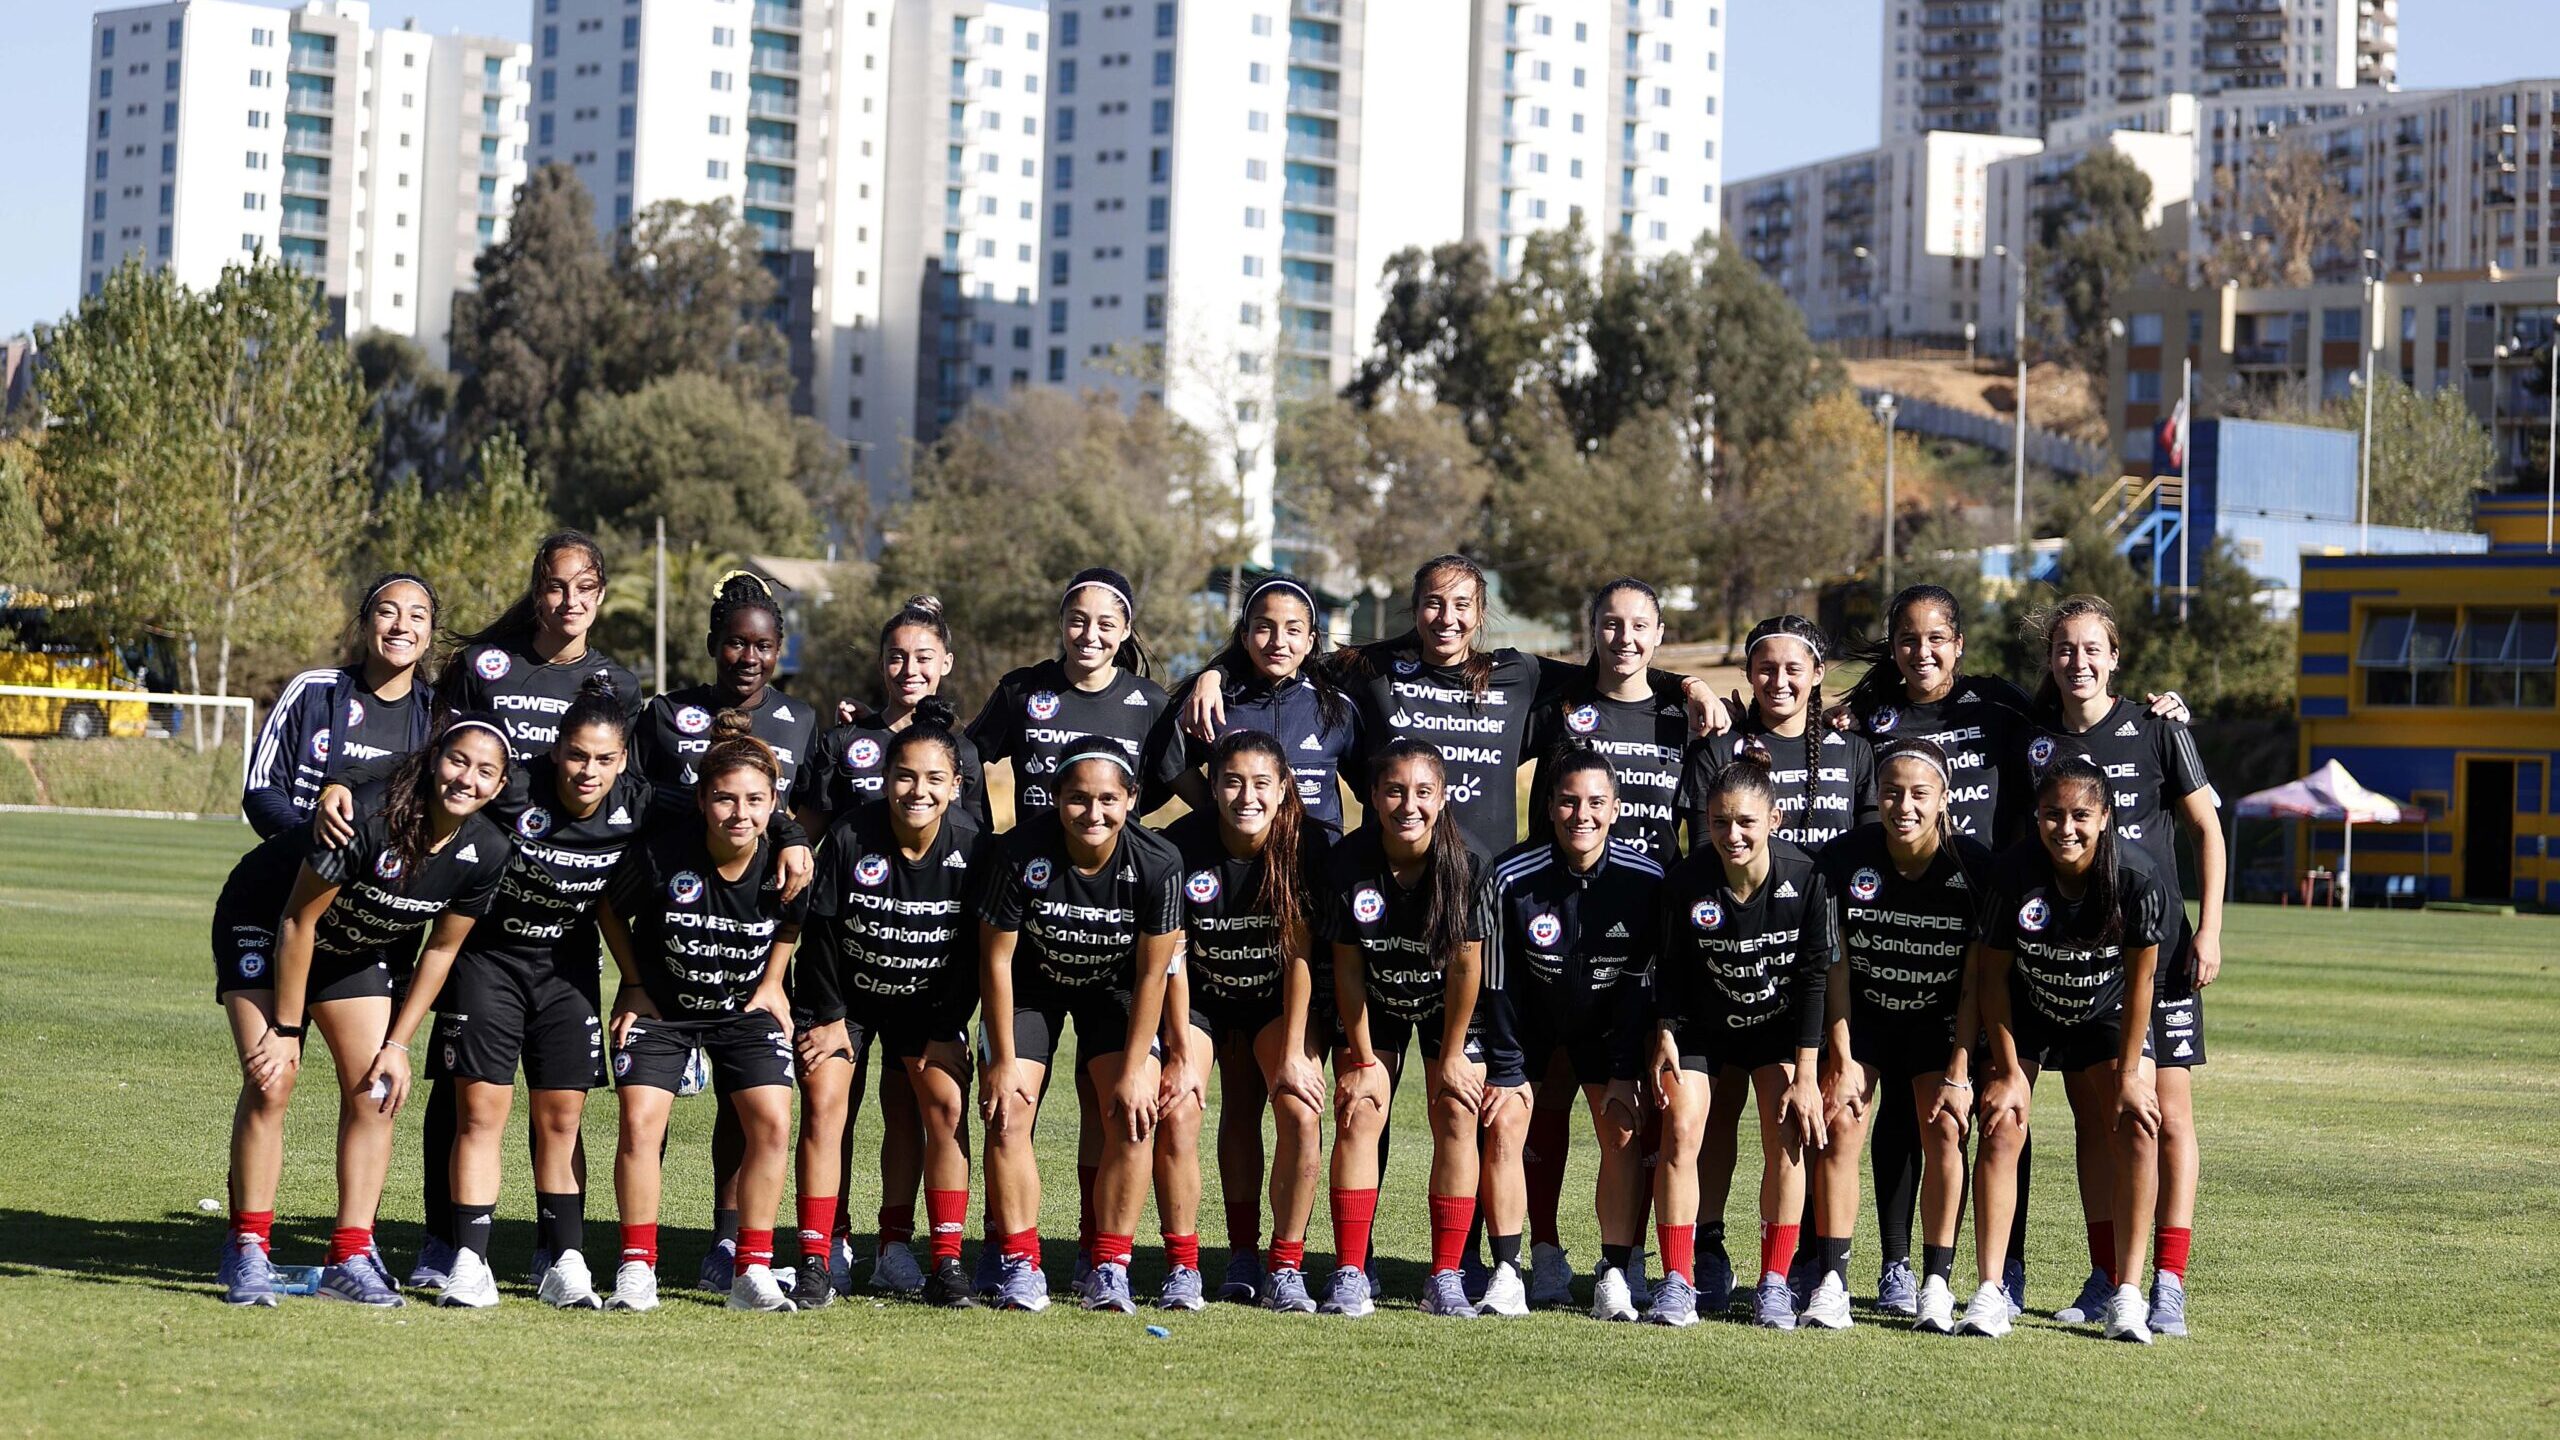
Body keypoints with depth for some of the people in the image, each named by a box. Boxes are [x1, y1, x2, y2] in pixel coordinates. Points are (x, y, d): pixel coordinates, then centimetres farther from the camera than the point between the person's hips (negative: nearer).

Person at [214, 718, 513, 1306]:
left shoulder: (486, 853, -19)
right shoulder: (367, 817, -35)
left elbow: (440, 950, -5)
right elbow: (298, 920, -25)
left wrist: (398, 1043, -6)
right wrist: (285, 1029, -20)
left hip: (362, 951, 5)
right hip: (266, 925, -5)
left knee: (372, 1092, -5)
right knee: (270, 1083, -16)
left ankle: (350, 1258, 0)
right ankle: (247, 1254, -10)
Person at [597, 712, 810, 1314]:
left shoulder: (784, 865, -20)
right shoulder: (659, 855, -26)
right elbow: (610, 910, -5)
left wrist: (773, 982, 1)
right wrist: (634, 985, -4)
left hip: (745, 1007, 2)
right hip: (660, 1005, -2)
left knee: (772, 1123, -10)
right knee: (640, 1123, -14)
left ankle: (752, 1273, 1)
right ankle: (636, 1270, -1)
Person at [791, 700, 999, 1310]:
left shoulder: (975, 848, -19)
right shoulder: (851, 836, -23)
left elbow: (974, 951, -9)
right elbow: (820, 929, -11)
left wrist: (946, 1032, -8)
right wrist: (830, 1017, -9)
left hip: (930, 1001, 1)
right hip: (844, 992, -1)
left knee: (946, 1105, -12)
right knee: (823, 1104, -13)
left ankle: (947, 1265, -5)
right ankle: (815, 1265, -9)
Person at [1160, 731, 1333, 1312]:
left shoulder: (1307, 846, -20)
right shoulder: (1182, 846, -22)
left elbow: (1300, 955, -15)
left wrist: (1293, 1052, -16)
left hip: (1277, 997, 0)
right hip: (1200, 993, 0)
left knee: (1301, 1115, -18)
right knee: (1177, 1117, -18)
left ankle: (1284, 1269, -5)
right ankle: (1182, 1269, -4)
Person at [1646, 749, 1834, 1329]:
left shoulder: (1804, 879, -24)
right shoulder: (1686, 881, -22)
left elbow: (1813, 977, -16)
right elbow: (1670, 970, -5)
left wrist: (1805, 1077, -16)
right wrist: (1664, 1035, -14)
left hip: (1780, 1024, 0)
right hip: (1703, 1024, 1)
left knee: (1786, 1137, -14)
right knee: (1682, 1133, -13)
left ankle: (1773, 1284, -4)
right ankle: (1678, 1281, -7)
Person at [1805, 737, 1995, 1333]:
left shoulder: (1975, 867, -20)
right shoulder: (1844, 858, -18)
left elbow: (1976, 980, -15)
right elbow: (1837, 964, -10)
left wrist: (1958, 1071, -18)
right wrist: (1842, 1061, -13)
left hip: (1941, 1019, -1)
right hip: (1861, 1013, 1)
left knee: (1945, 1128, -16)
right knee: (1840, 1122, -15)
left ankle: (1936, 1284, -6)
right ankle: (1831, 1282, -12)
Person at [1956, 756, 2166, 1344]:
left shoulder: (2136, 878, -28)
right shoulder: (2014, 871, -27)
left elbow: (2139, 980, -15)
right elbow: (1992, 974, -14)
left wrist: (2129, 1075, -12)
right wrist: (2009, 1071, -13)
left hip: (2106, 1013, 0)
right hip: (2024, 1013, 0)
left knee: (2136, 1130, -14)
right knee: (2001, 1127, -14)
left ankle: (2127, 1296, -9)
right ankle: (1989, 1292, -12)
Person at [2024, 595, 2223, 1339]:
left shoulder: (2156, 731, -3)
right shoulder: (2033, 742, 4)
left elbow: (2207, 829, 2)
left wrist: (2209, 929, -5)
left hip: (2157, 944, -3)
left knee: (2168, 1114, -4)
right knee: (2091, 1115, 7)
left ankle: (2168, 1285, -3)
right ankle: (2104, 1279, 14)